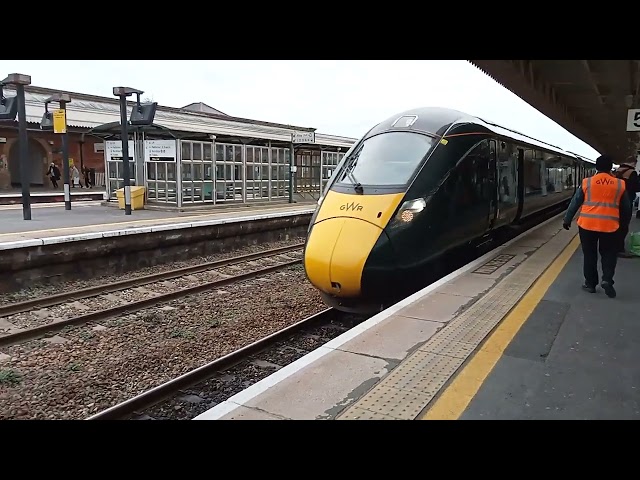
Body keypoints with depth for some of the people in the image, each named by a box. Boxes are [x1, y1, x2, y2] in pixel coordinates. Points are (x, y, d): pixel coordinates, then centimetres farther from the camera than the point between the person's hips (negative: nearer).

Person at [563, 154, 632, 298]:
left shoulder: (587, 182, -1)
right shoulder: (620, 184, 2)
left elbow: (575, 203, 2)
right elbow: (626, 207, 12)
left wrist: (567, 220, 12)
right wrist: (624, 222, 26)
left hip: (587, 224, 0)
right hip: (609, 225, 1)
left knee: (589, 255, 11)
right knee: (608, 254, 14)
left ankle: (590, 283, 16)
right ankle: (607, 279, -3)